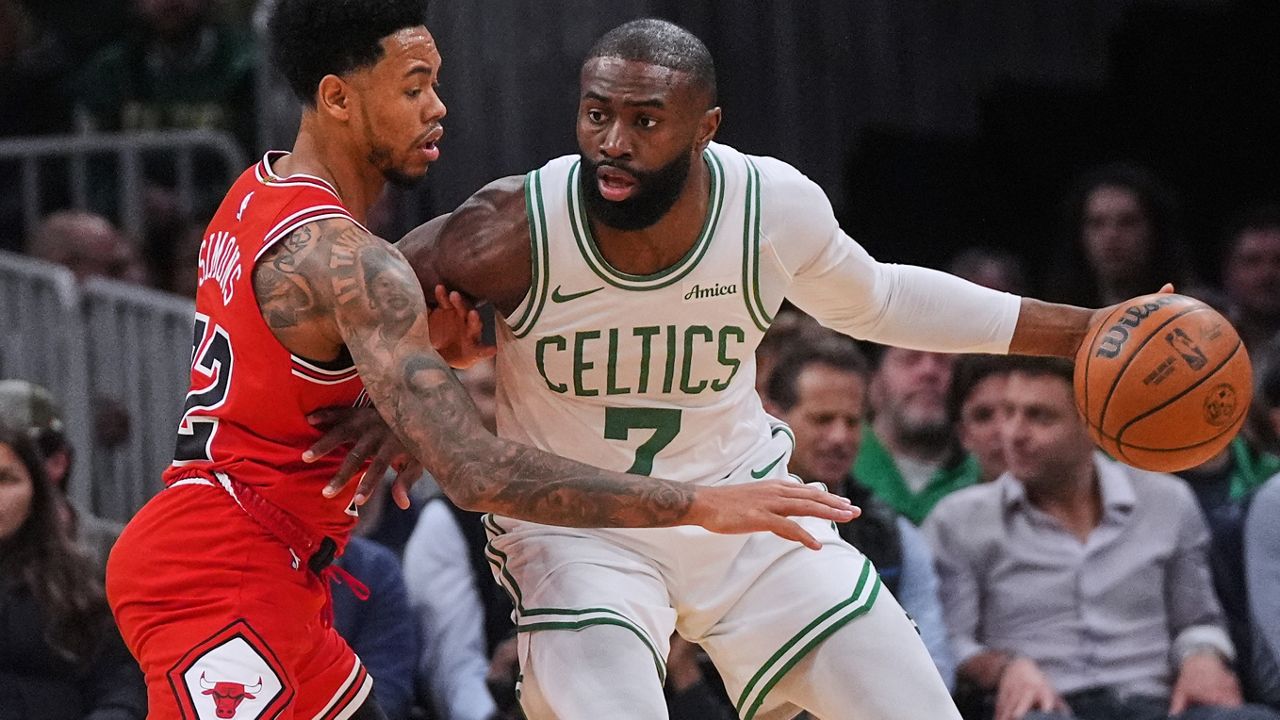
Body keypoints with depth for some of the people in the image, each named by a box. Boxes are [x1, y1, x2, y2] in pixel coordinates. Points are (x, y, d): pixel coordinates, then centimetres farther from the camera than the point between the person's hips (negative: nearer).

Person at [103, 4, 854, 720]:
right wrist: (701, 505, -29)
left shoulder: (260, 195, 9)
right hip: (219, 582, -11)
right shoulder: (344, 258, -21)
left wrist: (424, 348, 2)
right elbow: (477, 472, -29)